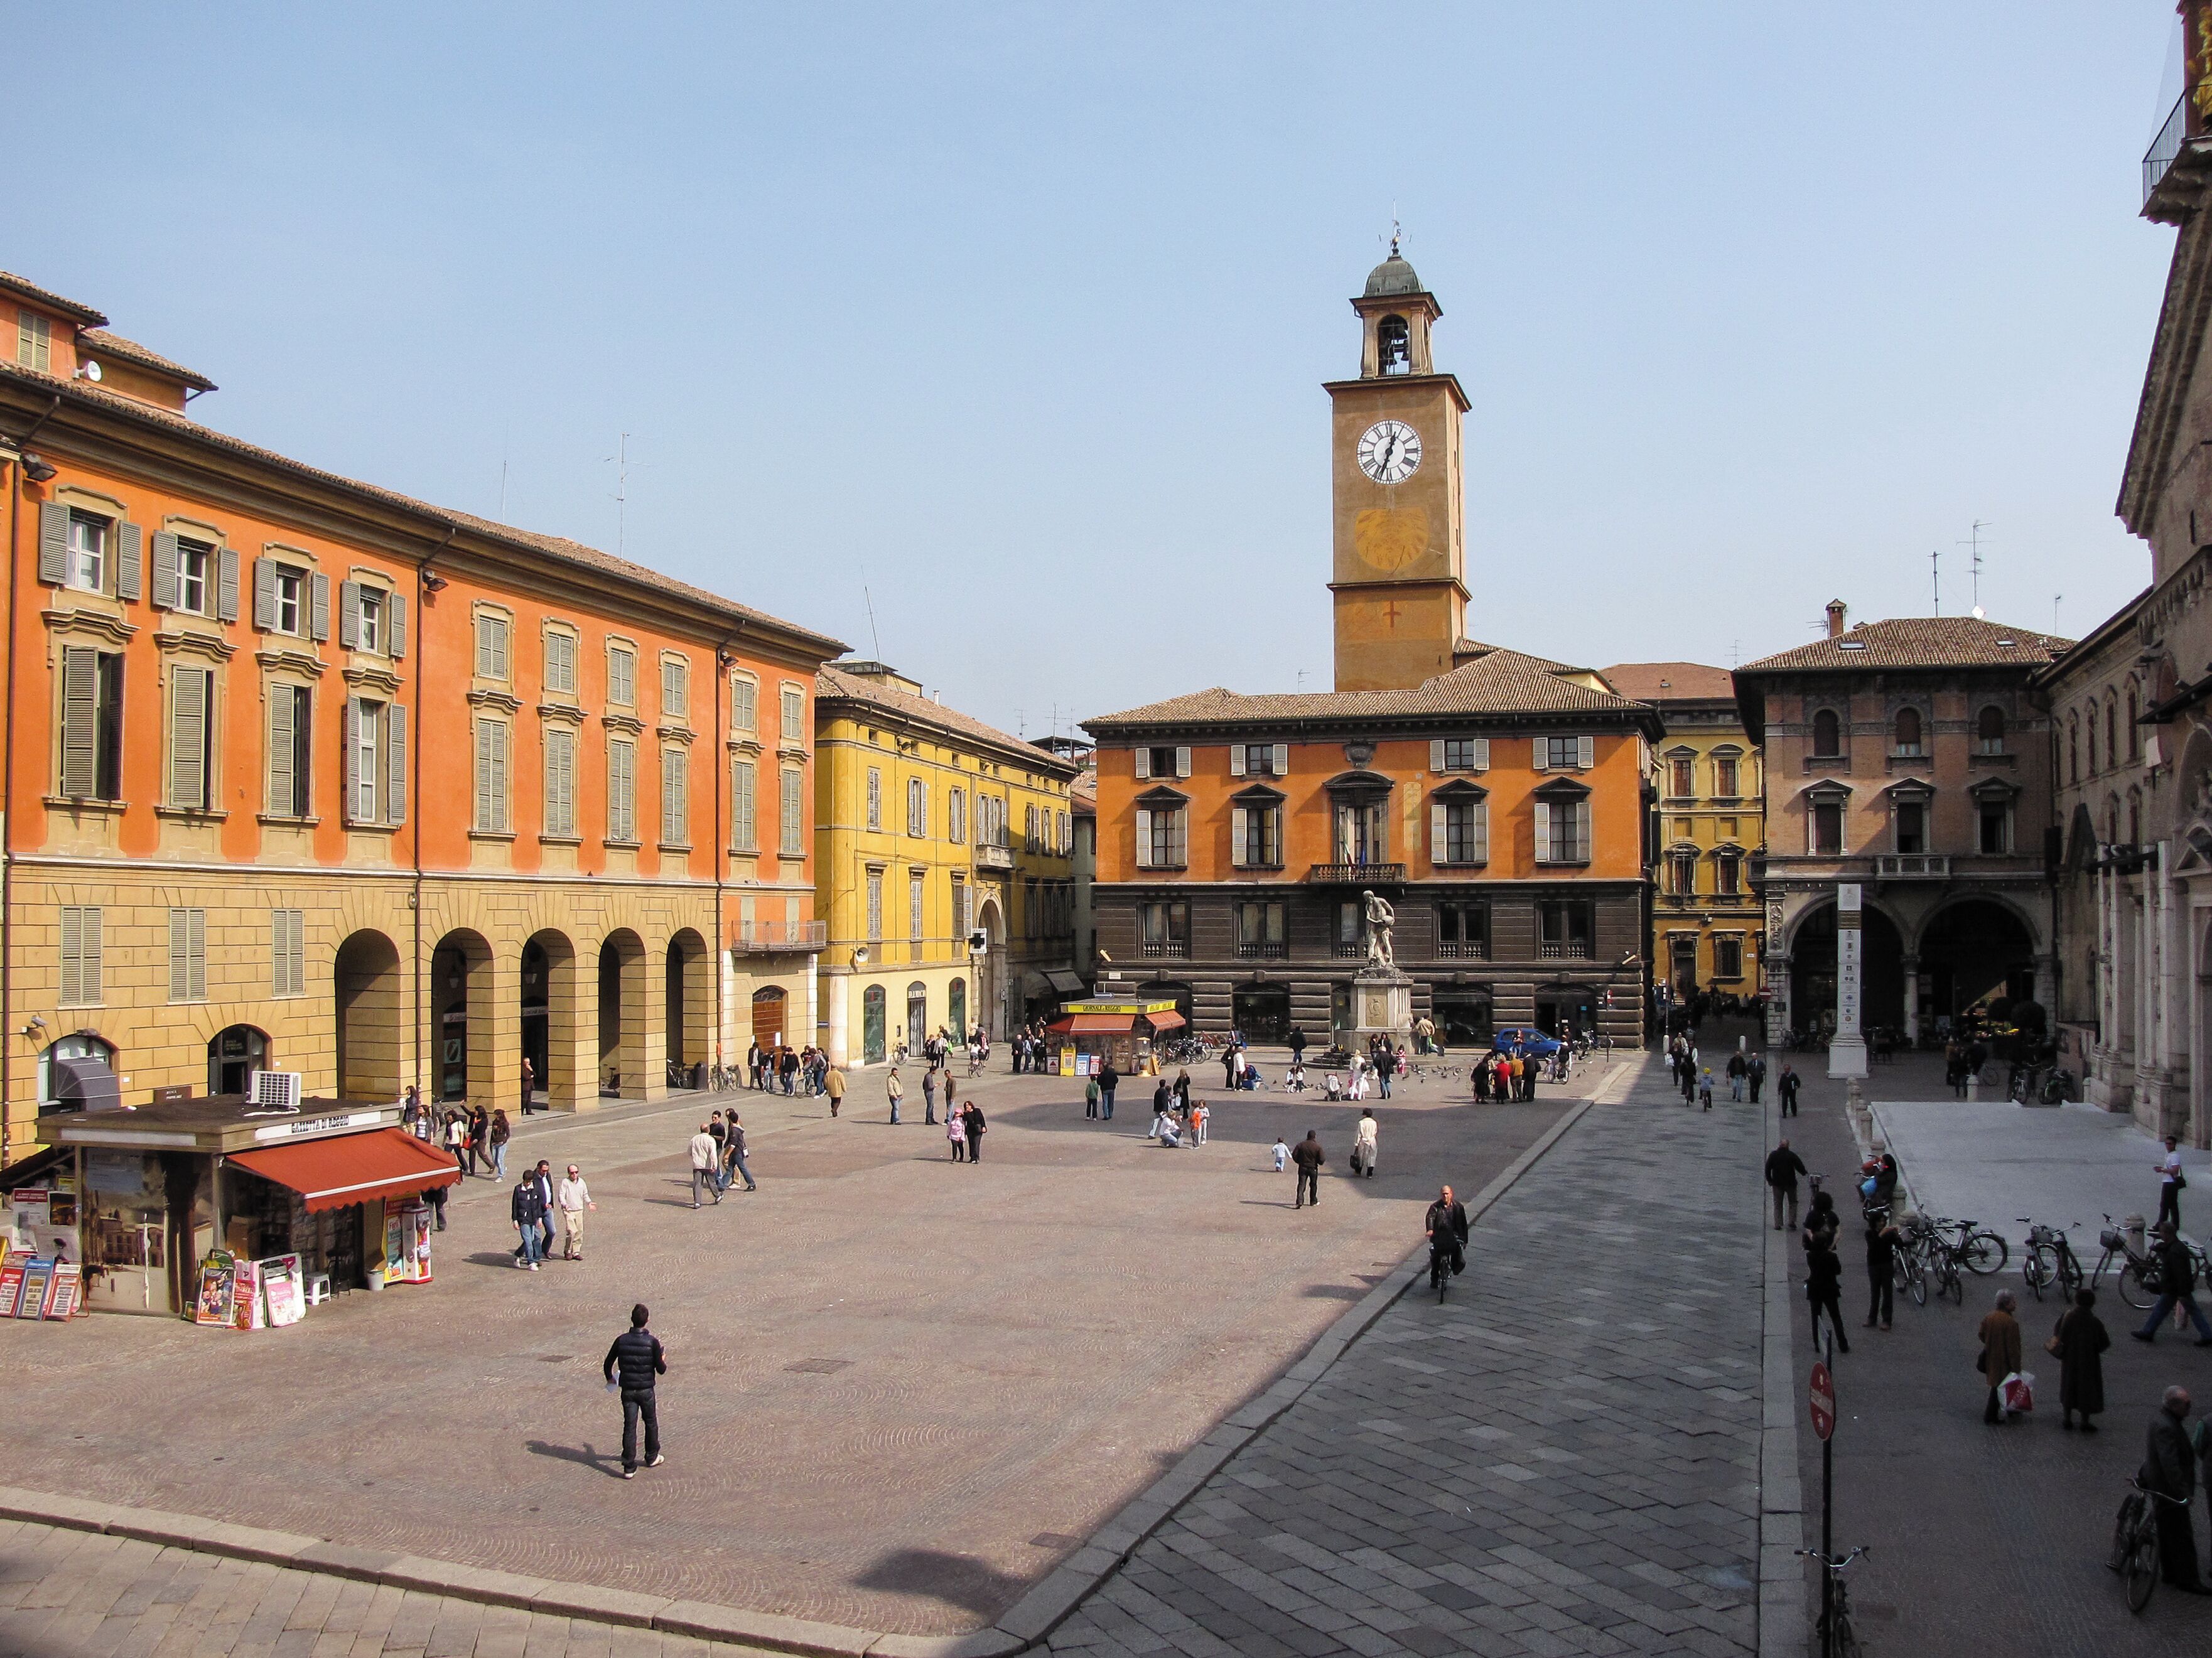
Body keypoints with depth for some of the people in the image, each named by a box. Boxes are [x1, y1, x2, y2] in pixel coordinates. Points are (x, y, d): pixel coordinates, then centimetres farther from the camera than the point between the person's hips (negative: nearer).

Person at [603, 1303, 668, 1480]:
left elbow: (608, 1364, 2)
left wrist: (610, 1378, 22)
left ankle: (629, 1468, 1)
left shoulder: (622, 1340, -6)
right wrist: (664, 1360, 12)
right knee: (651, 1424, 19)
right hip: (646, 1390, -2)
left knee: (629, 1426, 4)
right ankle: (652, 1457, 34)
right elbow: (661, 1370, -10)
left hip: (627, 1390, 2)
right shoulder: (652, 1342, -14)